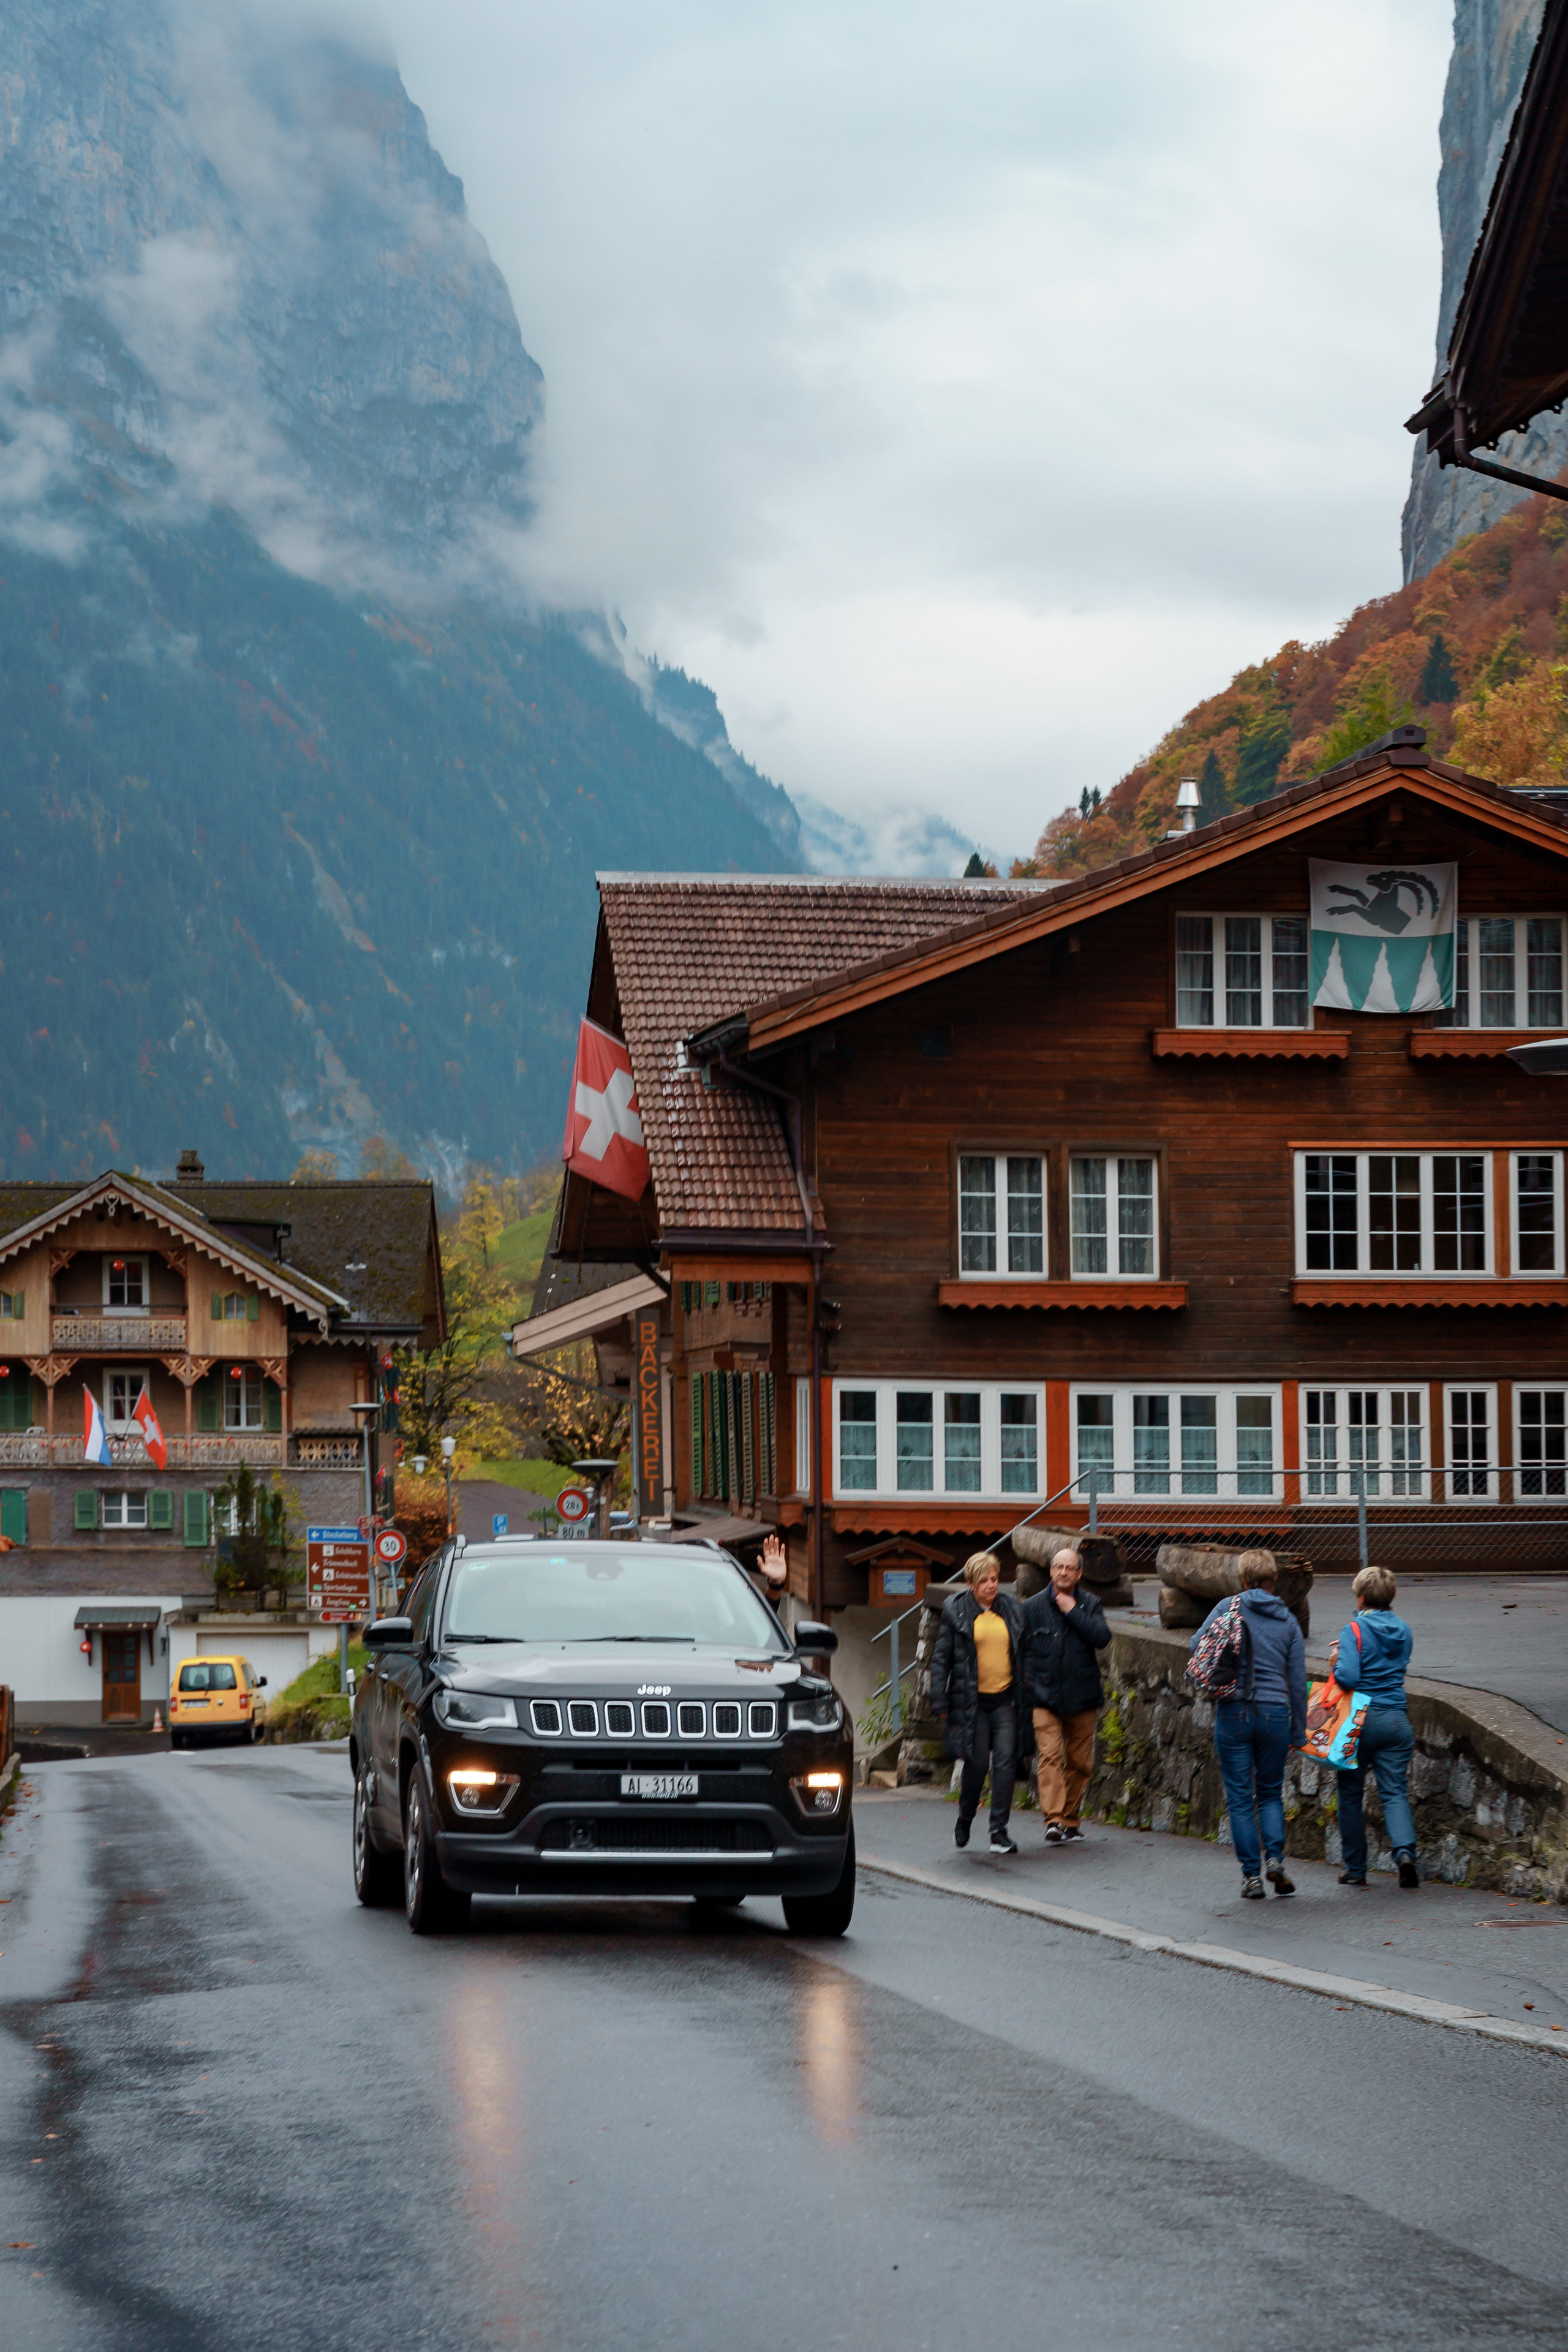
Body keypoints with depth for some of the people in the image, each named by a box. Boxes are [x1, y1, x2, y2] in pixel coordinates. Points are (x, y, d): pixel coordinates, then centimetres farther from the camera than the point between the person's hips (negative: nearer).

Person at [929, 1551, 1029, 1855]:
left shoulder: (1011, 1609, 10)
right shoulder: (956, 1611, 1)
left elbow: (1023, 1654, 16)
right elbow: (941, 1659, 2)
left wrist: (1025, 1697, 12)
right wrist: (940, 1702, -3)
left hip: (1005, 1699, 2)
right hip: (972, 1701, -2)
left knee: (1006, 1762, -7)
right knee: (977, 1764, -3)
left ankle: (999, 1831, -2)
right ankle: (964, 1819, 23)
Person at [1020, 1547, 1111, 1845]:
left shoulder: (1090, 1605, 6)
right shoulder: (1033, 1607, 5)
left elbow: (1102, 1638, -11)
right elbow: (1022, 1651, 9)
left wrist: (1073, 1611, -12)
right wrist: (1028, 1688, 2)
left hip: (1082, 1697, 1)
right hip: (1045, 1698, -1)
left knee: (1079, 1762, 7)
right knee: (1049, 1756, -15)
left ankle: (1071, 1820, 20)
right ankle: (1054, 1820, -24)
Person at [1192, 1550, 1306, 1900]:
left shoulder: (1231, 1607, -1)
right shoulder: (1288, 1622, 7)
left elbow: (1198, 1644, -8)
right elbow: (1298, 1682, 7)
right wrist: (1299, 1732, 14)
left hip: (1233, 1711, -2)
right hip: (1275, 1713, 2)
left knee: (1240, 1798, 5)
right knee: (1271, 1793, 17)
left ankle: (1251, 1875, 2)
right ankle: (1275, 1857, -4)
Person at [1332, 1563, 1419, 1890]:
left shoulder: (1354, 1631, -10)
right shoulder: (1404, 1632, 8)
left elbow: (1347, 1677, -21)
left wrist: (1337, 1662, 1)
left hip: (1361, 1719, -4)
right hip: (1396, 1720, 4)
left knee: (1351, 1795, 9)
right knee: (1395, 1793, 2)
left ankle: (1355, 1869, 14)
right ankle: (1405, 1850, -23)